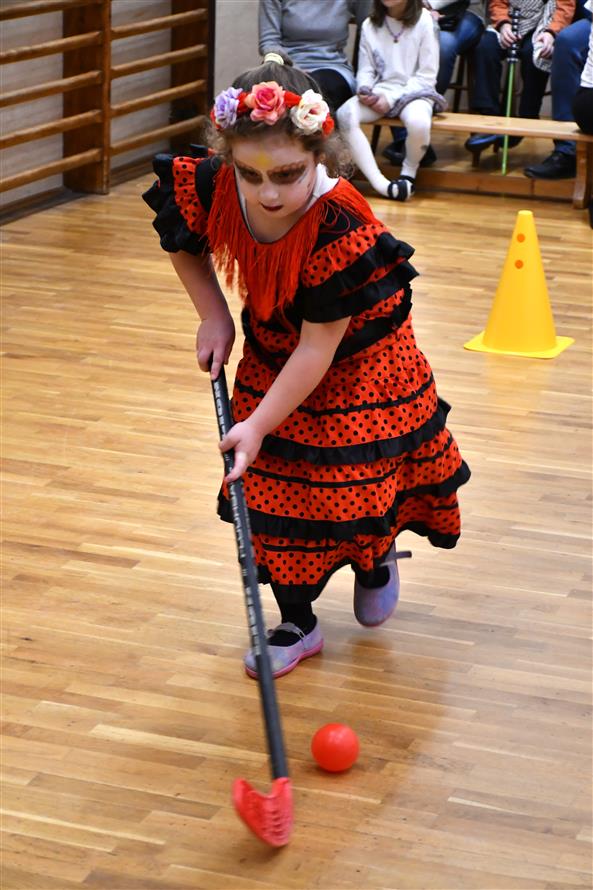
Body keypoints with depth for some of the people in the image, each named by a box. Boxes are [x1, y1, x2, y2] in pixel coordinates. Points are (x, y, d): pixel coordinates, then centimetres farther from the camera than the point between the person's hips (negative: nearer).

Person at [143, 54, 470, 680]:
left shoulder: (340, 229, -37)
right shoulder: (211, 189, -24)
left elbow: (318, 348, -31)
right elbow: (184, 243, 3)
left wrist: (259, 424, -29)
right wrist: (213, 317, -4)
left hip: (356, 365, -4)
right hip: (272, 357, 4)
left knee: (360, 480, 5)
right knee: (276, 491, 6)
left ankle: (376, 557, 42)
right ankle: (296, 625, 22)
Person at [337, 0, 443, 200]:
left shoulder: (424, 21, -5)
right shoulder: (369, 25, 7)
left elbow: (427, 75, -6)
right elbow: (365, 70, 10)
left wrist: (391, 98, -15)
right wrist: (364, 91, -14)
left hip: (414, 91, -3)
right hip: (378, 92, 4)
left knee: (418, 122, -38)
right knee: (344, 114, -27)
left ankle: (408, 173, -5)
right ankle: (380, 183, -30)